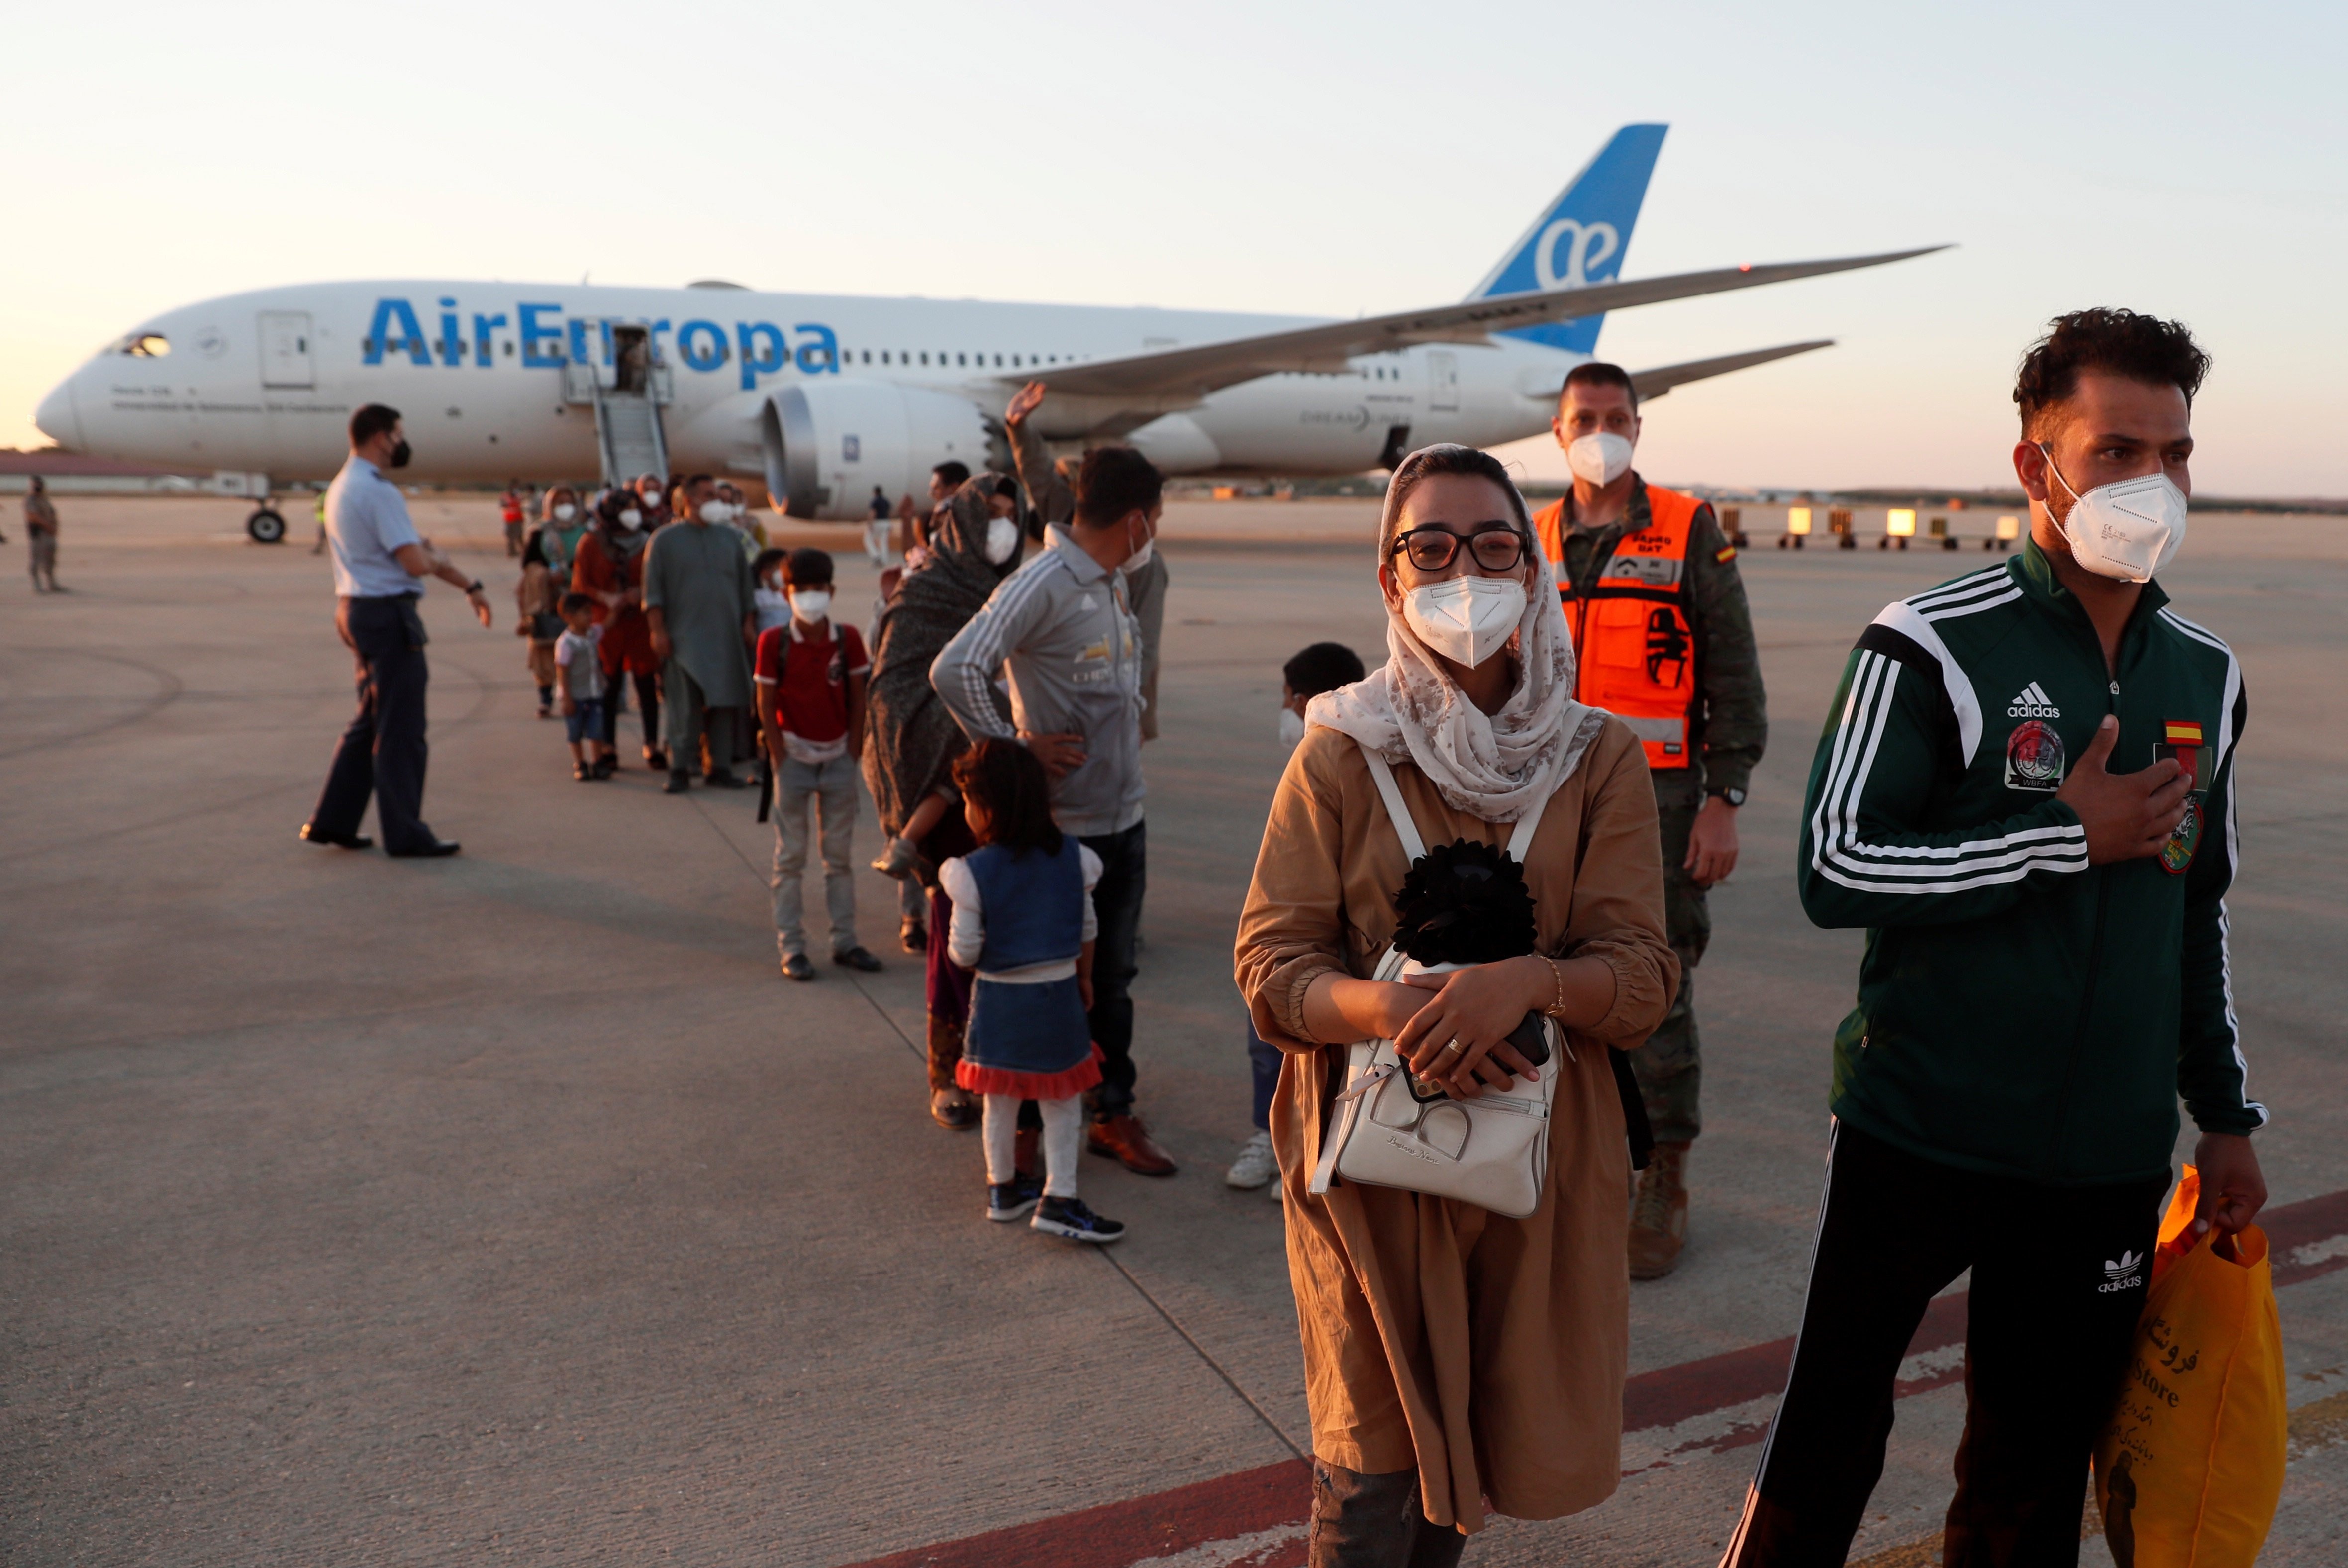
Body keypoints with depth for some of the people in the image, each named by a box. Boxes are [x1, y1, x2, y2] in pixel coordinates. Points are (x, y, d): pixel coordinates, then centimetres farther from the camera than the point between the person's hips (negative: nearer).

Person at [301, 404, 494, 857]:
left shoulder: (341, 488, 17)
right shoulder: (378, 491, -16)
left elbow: (418, 546, 19)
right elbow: (416, 562, -21)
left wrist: (468, 585, 18)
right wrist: (435, 558, 1)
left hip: (357, 611, 10)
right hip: (388, 616, -10)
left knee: (371, 722, 18)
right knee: (400, 729, -2)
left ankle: (332, 820, 22)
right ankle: (404, 834, 5)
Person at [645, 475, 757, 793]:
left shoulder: (729, 538, 15)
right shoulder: (665, 540, 5)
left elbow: (745, 584, 17)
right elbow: (653, 590, 0)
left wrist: (749, 623, 9)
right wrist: (658, 630, -8)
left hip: (727, 638, 3)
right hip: (683, 638, -3)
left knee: (725, 705, 2)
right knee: (684, 705, -6)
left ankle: (718, 767, 10)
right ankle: (679, 770, 1)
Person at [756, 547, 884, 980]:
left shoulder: (847, 639, -1)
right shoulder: (774, 642, -7)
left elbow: (858, 699, 3)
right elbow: (766, 705, -5)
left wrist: (854, 752, -2)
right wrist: (781, 759, -9)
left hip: (838, 757, 2)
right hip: (795, 755, -2)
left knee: (841, 855, 9)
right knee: (790, 856, 3)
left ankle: (845, 941, 16)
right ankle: (790, 948, 8)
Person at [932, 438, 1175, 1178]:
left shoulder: (1112, 585, 11)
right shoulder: (1042, 584, -17)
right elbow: (954, 671, -27)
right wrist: (1014, 748, -18)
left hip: (1124, 818, 8)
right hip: (1063, 825, -8)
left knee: (1111, 978, 16)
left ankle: (1113, 1114, 29)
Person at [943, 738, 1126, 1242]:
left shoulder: (973, 873, -16)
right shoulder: (1072, 856, -5)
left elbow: (963, 951, -12)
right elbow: (1087, 928, 6)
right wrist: (1084, 977, 22)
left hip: (998, 997, -1)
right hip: (1059, 994, 1)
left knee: (1001, 1098, 17)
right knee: (1062, 1101, 12)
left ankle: (1002, 1188, 30)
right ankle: (1058, 1199, 9)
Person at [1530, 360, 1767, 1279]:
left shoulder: (1689, 532, 1)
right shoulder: (1534, 543, 12)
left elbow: (1733, 676, -2)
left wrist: (1723, 801, -9)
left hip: (1659, 797, -4)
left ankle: (1662, 1187, 14)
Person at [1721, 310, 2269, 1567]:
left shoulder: (2206, 677, 9)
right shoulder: (1934, 646, -11)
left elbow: (2197, 914, 18)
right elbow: (1835, 872, -17)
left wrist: (2226, 1114, 17)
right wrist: (2068, 839, -16)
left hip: (2107, 1160, 5)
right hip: (1919, 1136, -5)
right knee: (1825, 1450, 7)